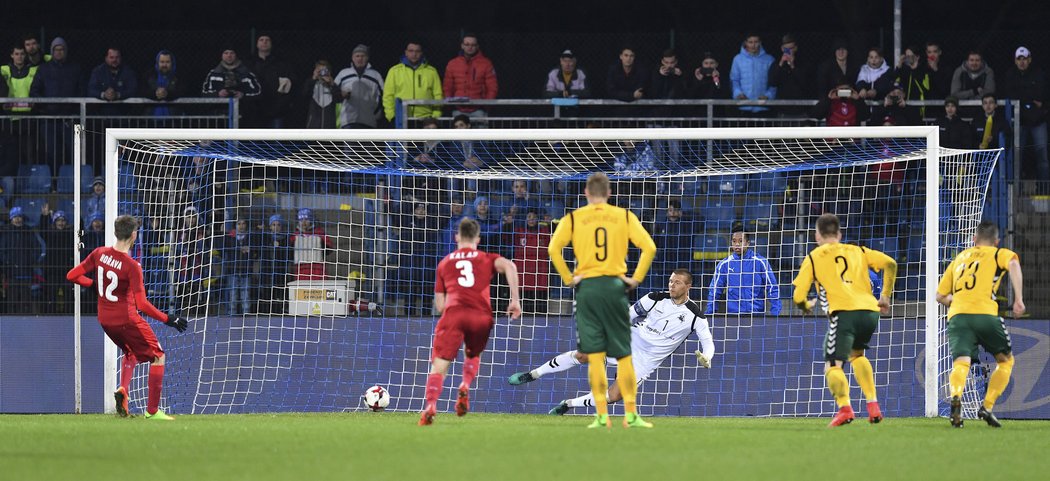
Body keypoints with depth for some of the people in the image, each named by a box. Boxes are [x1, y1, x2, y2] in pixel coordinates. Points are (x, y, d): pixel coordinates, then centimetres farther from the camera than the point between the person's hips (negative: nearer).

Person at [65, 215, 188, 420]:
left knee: (131, 353, 30)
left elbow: (72, 275, 2)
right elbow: (142, 304, -26)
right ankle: (152, 410, 3)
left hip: (105, 319, 7)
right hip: (126, 320, -7)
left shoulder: (99, 254, -5)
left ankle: (122, 390, 4)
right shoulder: (132, 266, -22)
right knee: (157, 356, 8)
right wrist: (167, 319, -19)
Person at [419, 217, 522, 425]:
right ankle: (465, 387, 0)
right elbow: (509, 266, -2)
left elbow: (439, 305, 20)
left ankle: (430, 406, -27)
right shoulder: (486, 259, 21)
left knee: (439, 365, -4)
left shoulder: (444, 263, 24)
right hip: (481, 316, 1)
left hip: (453, 314, -1)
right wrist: (515, 300, -1)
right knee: (473, 356, 28)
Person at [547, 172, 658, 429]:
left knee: (595, 356, 1)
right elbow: (649, 247, -4)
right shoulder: (624, 216, 5)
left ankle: (602, 415, -3)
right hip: (615, 287, 1)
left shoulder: (574, 218, 3)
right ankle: (631, 414, 3)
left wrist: (568, 278, -2)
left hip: (586, 286, -1)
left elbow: (553, 248, -10)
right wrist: (636, 278, 2)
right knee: (623, 355, 6)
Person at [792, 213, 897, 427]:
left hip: (843, 312, -5)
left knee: (833, 366, -7)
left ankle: (844, 407, -32)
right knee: (857, 354, 29)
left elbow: (798, 297, 9)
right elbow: (890, 263, 11)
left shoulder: (813, 258, 14)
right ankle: (873, 406, 18)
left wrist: (807, 306, 32)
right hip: (870, 311, 5)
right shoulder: (857, 251, 23)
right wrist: (885, 296, 20)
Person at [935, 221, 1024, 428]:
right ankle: (987, 407, 4)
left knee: (961, 363, -10)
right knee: (1006, 361, 18)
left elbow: (940, 296, 28)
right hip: (985, 314, -2)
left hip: (957, 315, 3)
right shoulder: (999, 254, 16)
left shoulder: (959, 259, 27)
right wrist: (1019, 299, -13)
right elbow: (1013, 264, -9)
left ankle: (956, 397, -43)